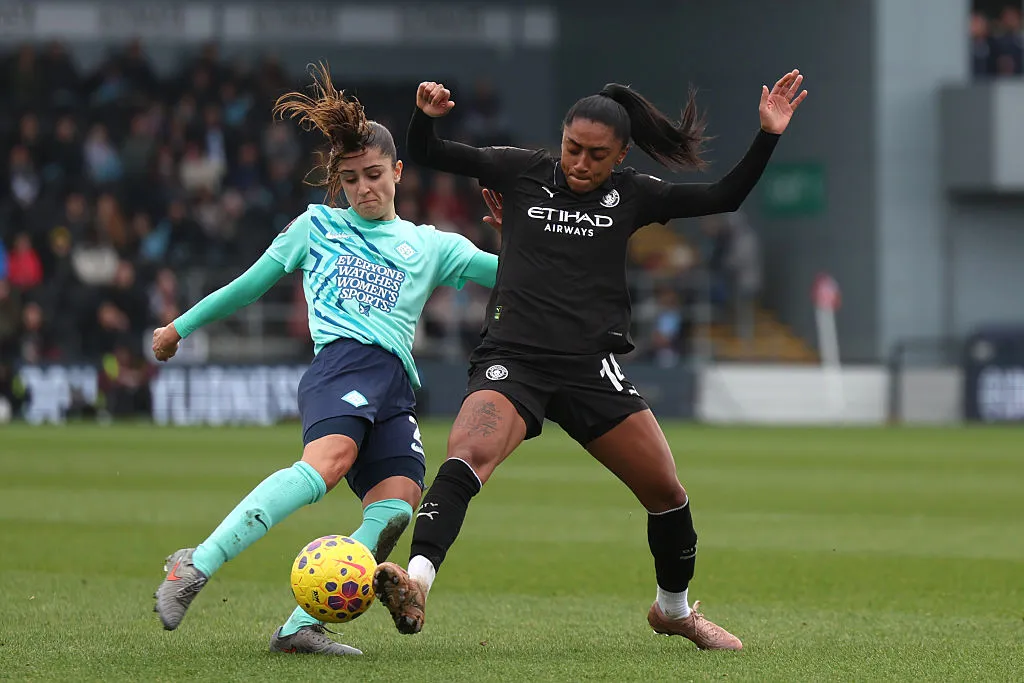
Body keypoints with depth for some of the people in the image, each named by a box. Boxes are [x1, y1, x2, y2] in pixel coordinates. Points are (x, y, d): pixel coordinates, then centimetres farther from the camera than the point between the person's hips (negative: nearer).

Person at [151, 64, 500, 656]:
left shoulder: (429, 245, 26)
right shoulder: (317, 226, 22)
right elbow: (250, 285, 31)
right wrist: (181, 326, 36)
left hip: (396, 385, 4)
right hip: (343, 359, -4)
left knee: (398, 503, -22)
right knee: (329, 460, -36)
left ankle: (301, 626, -24)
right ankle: (196, 567, -41)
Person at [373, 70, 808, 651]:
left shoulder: (632, 196, 10)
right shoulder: (522, 173, 7)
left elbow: (725, 198, 11)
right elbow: (428, 155, 9)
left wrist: (769, 135, 1)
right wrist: (427, 117, -12)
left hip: (592, 369, 3)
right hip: (513, 360, -2)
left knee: (667, 492, 5)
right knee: (467, 456, -31)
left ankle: (675, 609, 32)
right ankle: (416, 583, -48)